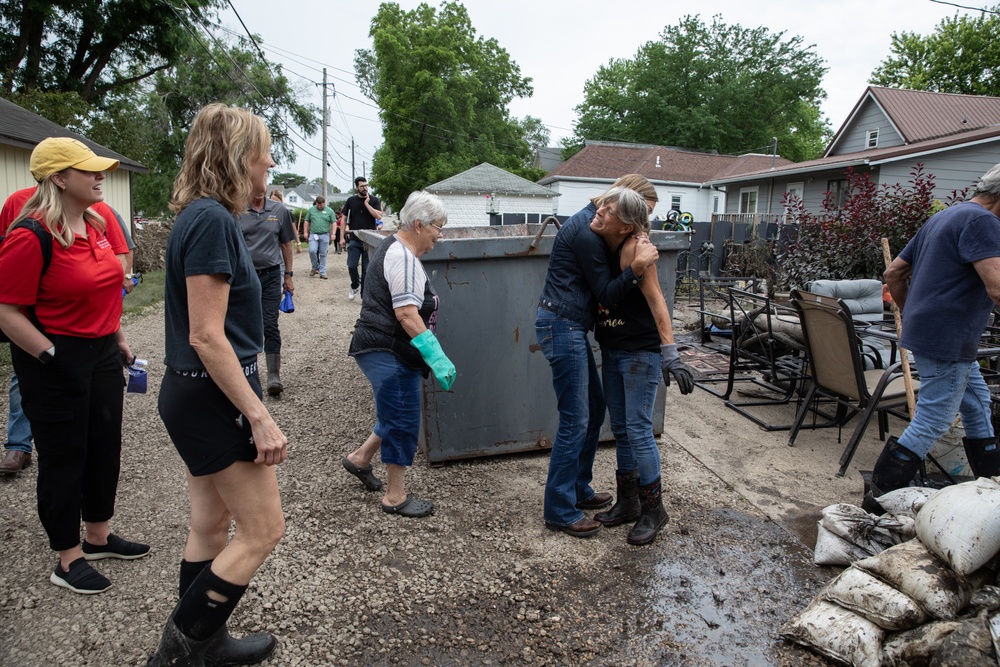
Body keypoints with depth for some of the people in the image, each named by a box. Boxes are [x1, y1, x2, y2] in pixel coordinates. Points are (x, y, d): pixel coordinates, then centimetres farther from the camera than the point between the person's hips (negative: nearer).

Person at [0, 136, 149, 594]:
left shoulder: (96, 224, 6)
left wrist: (118, 339, 18)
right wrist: (52, 358, -22)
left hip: (102, 353, 8)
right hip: (56, 361, -8)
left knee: (105, 447, 17)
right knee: (64, 457, 5)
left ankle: (98, 537, 36)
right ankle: (68, 559, 22)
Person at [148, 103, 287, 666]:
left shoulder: (207, 216, 11)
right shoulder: (213, 220, -20)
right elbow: (206, 336, -23)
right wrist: (260, 418, -22)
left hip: (197, 395, 10)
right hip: (215, 396, -10)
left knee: (212, 525, 19)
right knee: (263, 530, 3)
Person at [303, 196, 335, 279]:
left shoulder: (329, 211, 5)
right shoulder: (311, 209, 9)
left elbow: (333, 223, 4)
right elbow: (307, 222, 12)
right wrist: (306, 232, 6)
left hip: (325, 235, -1)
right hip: (313, 234, 1)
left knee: (323, 254, 2)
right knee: (312, 251, -14)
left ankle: (322, 272, 8)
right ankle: (315, 267, 8)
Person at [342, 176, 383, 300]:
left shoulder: (374, 200, 3)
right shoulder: (351, 201, 7)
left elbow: (379, 216, -12)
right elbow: (344, 219, 11)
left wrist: (366, 203, -13)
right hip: (354, 240, 1)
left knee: (367, 269, 1)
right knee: (351, 266, -4)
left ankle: (364, 295, 9)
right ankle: (355, 286, 23)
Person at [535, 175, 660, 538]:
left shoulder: (591, 224, 14)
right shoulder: (586, 232, -16)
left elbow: (603, 290, 15)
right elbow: (605, 294, -14)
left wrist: (637, 258, 2)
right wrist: (637, 267, -27)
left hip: (570, 328, 10)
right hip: (562, 327, -10)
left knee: (594, 410, 16)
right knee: (575, 420, -5)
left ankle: (579, 489, 31)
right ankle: (559, 511, 7)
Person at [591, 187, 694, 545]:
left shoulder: (634, 249, -21)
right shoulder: (601, 247, 1)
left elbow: (655, 299, -27)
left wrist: (670, 353, -33)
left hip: (641, 352, -8)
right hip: (611, 351, 8)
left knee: (638, 428, -3)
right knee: (620, 429, 14)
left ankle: (653, 509, 13)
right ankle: (627, 502, 29)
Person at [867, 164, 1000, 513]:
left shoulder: (941, 217, 16)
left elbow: (894, 272, 19)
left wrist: (911, 314, 25)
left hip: (926, 332, 11)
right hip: (947, 342, -11)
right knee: (931, 423, -4)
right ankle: (878, 499, 1)